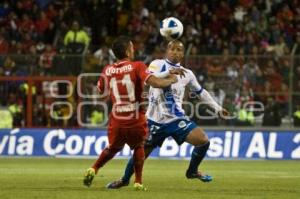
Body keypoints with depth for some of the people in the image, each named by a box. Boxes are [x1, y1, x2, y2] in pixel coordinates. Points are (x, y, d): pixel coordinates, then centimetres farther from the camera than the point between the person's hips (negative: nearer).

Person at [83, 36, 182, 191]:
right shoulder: (137, 66, -9)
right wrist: (171, 80, -2)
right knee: (138, 147, 23)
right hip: (136, 120, -2)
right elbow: (155, 83, -19)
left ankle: (93, 169, 5)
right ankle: (138, 182, 17)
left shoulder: (108, 70, 3)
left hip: (116, 120, 3)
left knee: (112, 148, 25)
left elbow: (101, 92, 16)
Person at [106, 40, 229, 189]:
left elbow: (200, 92, 22)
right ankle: (125, 179, 29)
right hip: (156, 120, -3)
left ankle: (192, 171, 13)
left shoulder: (187, 74, 8)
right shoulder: (158, 64, -4)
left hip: (177, 119, 3)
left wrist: (217, 108, 21)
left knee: (204, 142, -12)